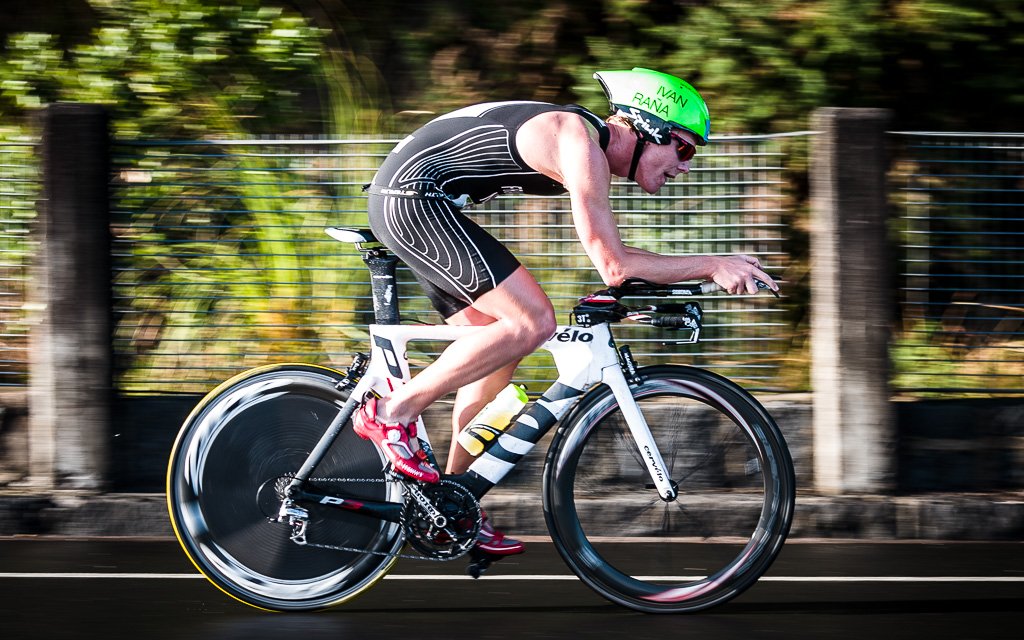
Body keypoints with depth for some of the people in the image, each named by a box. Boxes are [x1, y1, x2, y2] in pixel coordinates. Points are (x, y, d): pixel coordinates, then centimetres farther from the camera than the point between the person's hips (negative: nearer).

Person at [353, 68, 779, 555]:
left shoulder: (593, 146, 15)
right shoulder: (581, 146, -17)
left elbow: (612, 257, 22)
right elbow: (613, 266, -20)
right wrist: (712, 266, -15)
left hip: (402, 198, 11)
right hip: (416, 199, -11)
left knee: (500, 342, 12)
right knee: (531, 322, -15)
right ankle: (394, 412, -9)